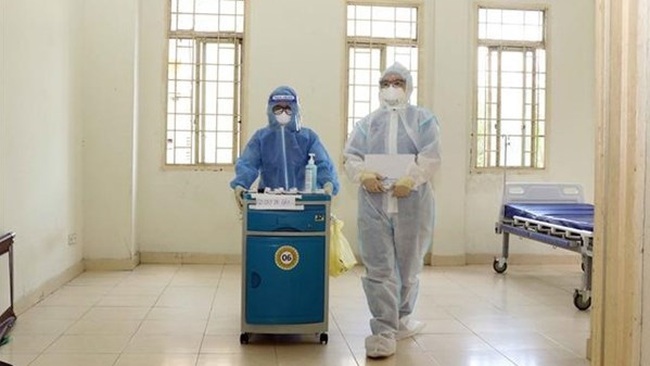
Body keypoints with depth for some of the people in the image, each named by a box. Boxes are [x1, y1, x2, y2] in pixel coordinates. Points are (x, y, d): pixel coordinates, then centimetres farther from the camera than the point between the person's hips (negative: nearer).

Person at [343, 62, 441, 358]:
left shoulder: (422, 118, 9)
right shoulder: (367, 122, 16)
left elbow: (431, 156, -4)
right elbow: (350, 156, 7)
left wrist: (410, 179, -19)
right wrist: (364, 175, -14)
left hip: (412, 202, -1)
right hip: (373, 203, 1)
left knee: (409, 266, 10)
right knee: (378, 269, -5)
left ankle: (401, 319, 30)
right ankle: (384, 333, -3)